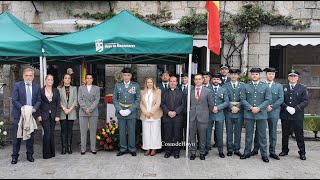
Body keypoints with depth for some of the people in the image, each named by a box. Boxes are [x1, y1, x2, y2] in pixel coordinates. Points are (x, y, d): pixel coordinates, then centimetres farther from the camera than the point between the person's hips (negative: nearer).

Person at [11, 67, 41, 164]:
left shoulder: (37, 86, 8)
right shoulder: (17, 85, -1)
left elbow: (39, 100, 7)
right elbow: (14, 100, -6)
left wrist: (34, 108, -11)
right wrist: (23, 108, -18)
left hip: (32, 114, 3)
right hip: (19, 114, -2)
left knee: (31, 135, 9)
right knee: (17, 136, 2)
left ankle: (30, 154, 20)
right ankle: (15, 156, 12)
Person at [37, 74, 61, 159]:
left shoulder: (56, 91, 9)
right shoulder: (41, 91, 2)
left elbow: (58, 104, 6)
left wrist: (57, 115, -2)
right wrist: (39, 115, -7)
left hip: (53, 115, 3)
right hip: (44, 115, -3)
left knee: (52, 133, 5)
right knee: (47, 133, -9)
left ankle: (52, 152, 15)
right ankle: (46, 153, 1)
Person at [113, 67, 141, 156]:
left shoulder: (136, 85, 2)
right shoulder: (117, 85, 6)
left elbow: (138, 99, -1)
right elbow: (114, 98, 5)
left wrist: (130, 110, -11)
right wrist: (120, 110, -8)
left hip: (131, 112, -1)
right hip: (120, 112, 1)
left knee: (131, 131, 4)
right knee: (122, 131, 7)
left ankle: (132, 149, 17)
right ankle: (123, 149, 19)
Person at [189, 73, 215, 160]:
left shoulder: (207, 91, 0)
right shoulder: (190, 91, 5)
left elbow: (211, 105, 6)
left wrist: (206, 112, 10)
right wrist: (191, 111, 10)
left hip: (202, 117, -1)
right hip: (192, 116, 2)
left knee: (202, 136, 5)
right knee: (192, 135, 6)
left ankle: (202, 153, 18)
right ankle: (193, 152, 17)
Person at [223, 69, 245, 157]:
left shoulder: (242, 85, 7)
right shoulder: (225, 85, 5)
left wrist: (238, 108, -11)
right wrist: (231, 107, -12)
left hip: (239, 111, 1)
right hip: (228, 111, 0)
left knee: (238, 132, 6)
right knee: (229, 131, 5)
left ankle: (237, 149, 16)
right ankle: (230, 149, 14)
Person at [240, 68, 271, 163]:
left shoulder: (265, 86, 5)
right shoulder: (246, 86, 7)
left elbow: (268, 100, -1)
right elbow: (243, 99, 1)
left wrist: (259, 108, -12)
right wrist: (250, 108, -11)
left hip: (261, 114, -1)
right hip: (249, 114, 1)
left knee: (262, 135, 5)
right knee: (248, 134, 8)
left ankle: (264, 154, 14)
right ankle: (247, 152, 18)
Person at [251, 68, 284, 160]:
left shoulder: (279, 86, 8)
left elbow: (281, 99, 0)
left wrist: (271, 107, -11)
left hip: (273, 112, 1)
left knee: (273, 133, 5)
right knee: (258, 131, 7)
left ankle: (272, 152, 14)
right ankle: (256, 149, 19)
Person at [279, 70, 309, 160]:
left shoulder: (303, 88, 4)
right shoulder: (283, 87, 8)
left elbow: (306, 101, -4)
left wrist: (295, 109, -15)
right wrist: (287, 108, -13)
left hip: (297, 116, -2)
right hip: (285, 115, 2)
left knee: (299, 134, 3)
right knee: (285, 134, 10)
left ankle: (302, 152, 14)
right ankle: (285, 150, 23)